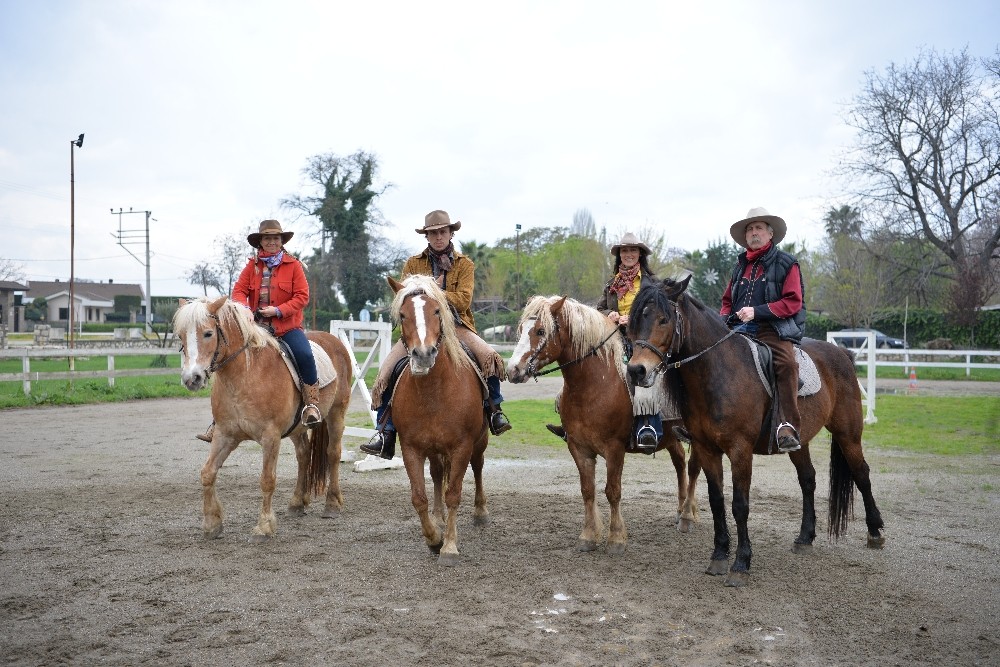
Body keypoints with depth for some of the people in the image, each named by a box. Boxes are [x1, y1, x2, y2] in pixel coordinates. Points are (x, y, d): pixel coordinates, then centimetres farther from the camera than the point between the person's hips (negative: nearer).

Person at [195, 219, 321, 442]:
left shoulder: (293, 265, 1)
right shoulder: (252, 266, 8)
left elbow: (302, 296, -5)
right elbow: (239, 291, 1)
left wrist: (278, 310, -16)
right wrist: (245, 309, -21)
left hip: (287, 326, -3)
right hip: (256, 326, 3)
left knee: (305, 355, -31)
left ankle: (312, 405, -18)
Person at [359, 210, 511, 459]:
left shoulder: (465, 265, 6)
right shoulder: (413, 264, 11)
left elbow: (463, 301, -8)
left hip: (456, 325, -1)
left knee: (489, 356, -28)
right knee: (387, 370, -18)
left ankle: (493, 409, -7)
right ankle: (385, 433, -13)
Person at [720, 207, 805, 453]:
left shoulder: (786, 264, 6)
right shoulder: (740, 266, 23)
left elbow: (792, 302, -4)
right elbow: (727, 300, 29)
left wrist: (757, 311, -14)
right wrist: (725, 318, 5)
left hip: (773, 329, -5)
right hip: (739, 330, 6)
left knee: (786, 363, -33)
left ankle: (787, 426, -36)